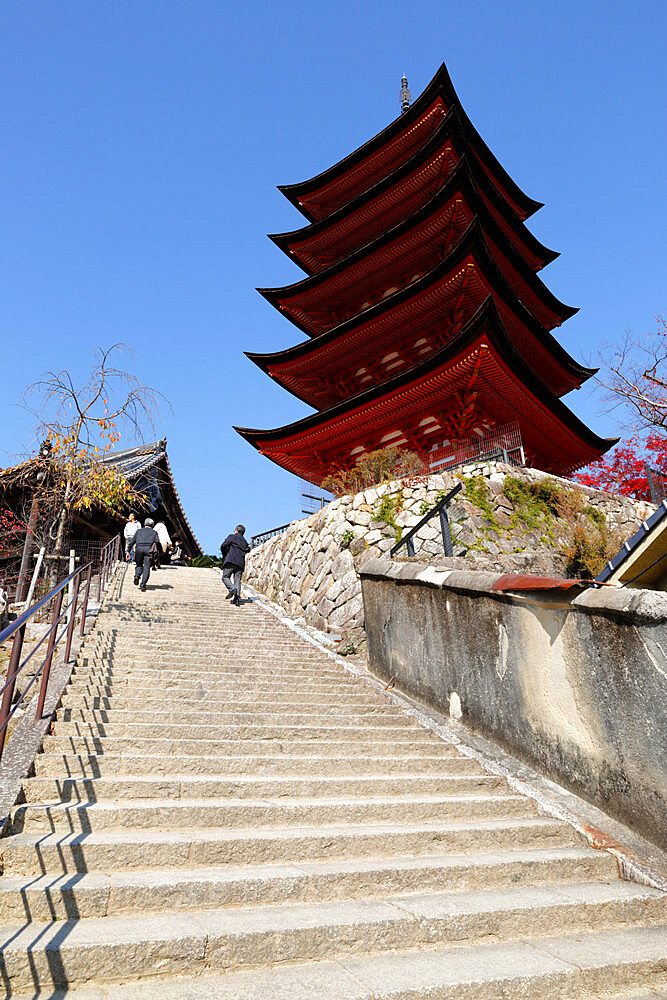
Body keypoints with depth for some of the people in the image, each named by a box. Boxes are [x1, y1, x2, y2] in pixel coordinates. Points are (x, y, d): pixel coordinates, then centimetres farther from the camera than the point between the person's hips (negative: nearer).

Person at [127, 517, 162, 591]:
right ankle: (143, 585, -11)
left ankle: (137, 576, -10)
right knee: (146, 568, -1)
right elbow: (158, 543, 5)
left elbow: (132, 542, 20)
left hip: (139, 549, 2)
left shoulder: (139, 531, 25)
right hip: (148, 549, -2)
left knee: (139, 565, 19)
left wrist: (128, 551, 23)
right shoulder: (154, 532, 20)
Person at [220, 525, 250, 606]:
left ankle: (232, 589, -26)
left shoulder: (232, 537, 9)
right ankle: (237, 598, -15)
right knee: (237, 580, 1)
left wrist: (224, 555, 15)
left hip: (231, 560, -5)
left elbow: (223, 546, 0)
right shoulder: (245, 542, 25)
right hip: (241, 563, 5)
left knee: (225, 577, 0)